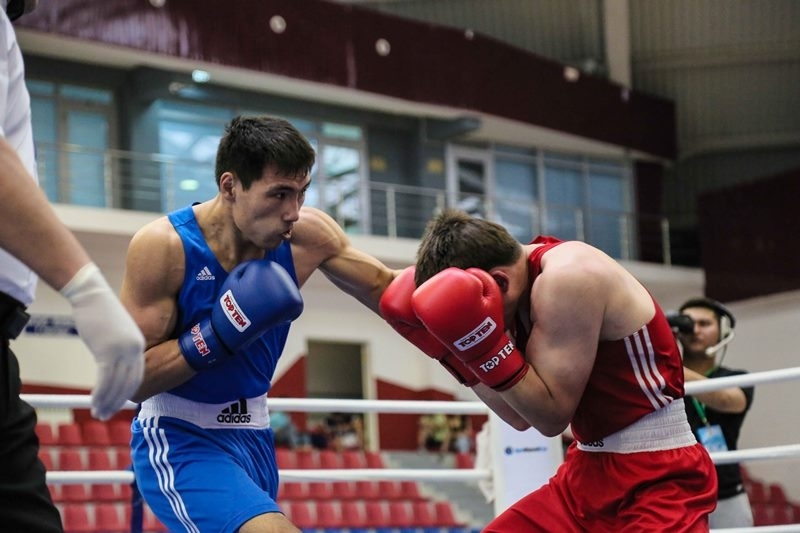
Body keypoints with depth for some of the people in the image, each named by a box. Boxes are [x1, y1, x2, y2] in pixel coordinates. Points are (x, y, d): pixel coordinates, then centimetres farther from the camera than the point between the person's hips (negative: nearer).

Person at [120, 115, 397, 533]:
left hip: (254, 436, 6)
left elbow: (383, 288, 7)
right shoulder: (163, 247, -21)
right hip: (181, 441, -6)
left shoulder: (307, 235, -8)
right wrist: (218, 334, -31)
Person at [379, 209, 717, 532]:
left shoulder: (568, 275, -20)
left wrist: (482, 341, -24)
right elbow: (521, 416, 10)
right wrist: (450, 351, 5)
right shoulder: (528, 281, 7)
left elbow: (551, 416, -19)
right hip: (590, 470, 10)